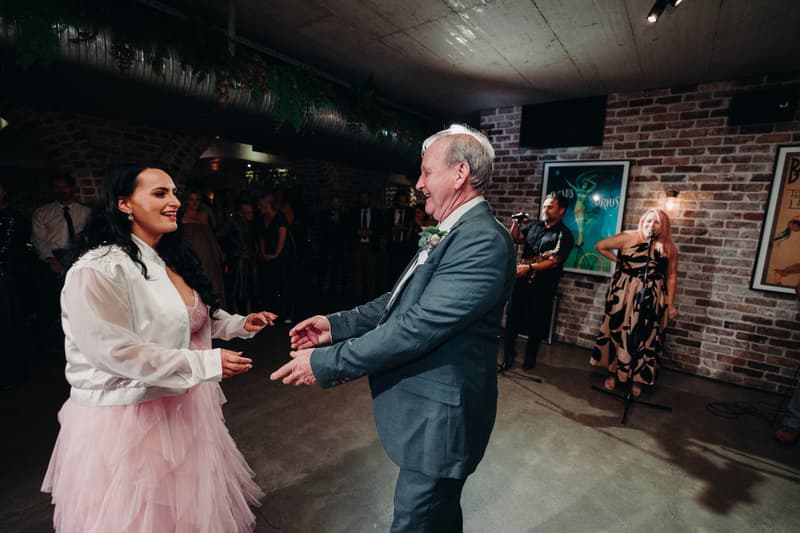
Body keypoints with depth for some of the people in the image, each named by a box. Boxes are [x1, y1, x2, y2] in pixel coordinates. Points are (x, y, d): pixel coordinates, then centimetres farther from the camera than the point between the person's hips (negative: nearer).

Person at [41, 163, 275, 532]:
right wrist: (206, 364, -27)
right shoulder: (97, 271, -22)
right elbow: (117, 353, -26)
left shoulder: (170, 259, 7)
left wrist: (240, 324, 3)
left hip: (184, 405, 8)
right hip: (129, 416, -8)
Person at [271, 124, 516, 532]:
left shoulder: (483, 241, -25)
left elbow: (417, 327, -29)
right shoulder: (450, 233, 7)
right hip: (426, 408, 9)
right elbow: (401, 300, 9)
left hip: (438, 416, -8)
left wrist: (325, 363, -22)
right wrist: (336, 324, 0)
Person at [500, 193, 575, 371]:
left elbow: (554, 261, -15)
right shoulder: (533, 226, 11)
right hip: (522, 280, 4)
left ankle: (530, 359, 25)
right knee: (512, 319, 3)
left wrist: (529, 268, -22)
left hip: (543, 286, -4)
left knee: (536, 323, 7)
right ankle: (507, 358, 11)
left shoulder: (564, 235, -6)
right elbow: (515, 239, 14)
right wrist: (516, 223, -3)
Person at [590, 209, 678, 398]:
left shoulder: (669, 249, 3)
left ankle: (638, 378, 20)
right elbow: (600, 246, 2)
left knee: (645, 337, 5)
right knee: (619, 331, 5)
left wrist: (670, 304, 5)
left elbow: (671, 277, 7)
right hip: (623, 294, -1)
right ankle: (613, 372, 21)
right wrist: (618, 260, -1)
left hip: (651, 299, 2)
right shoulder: (628, 237, -3)